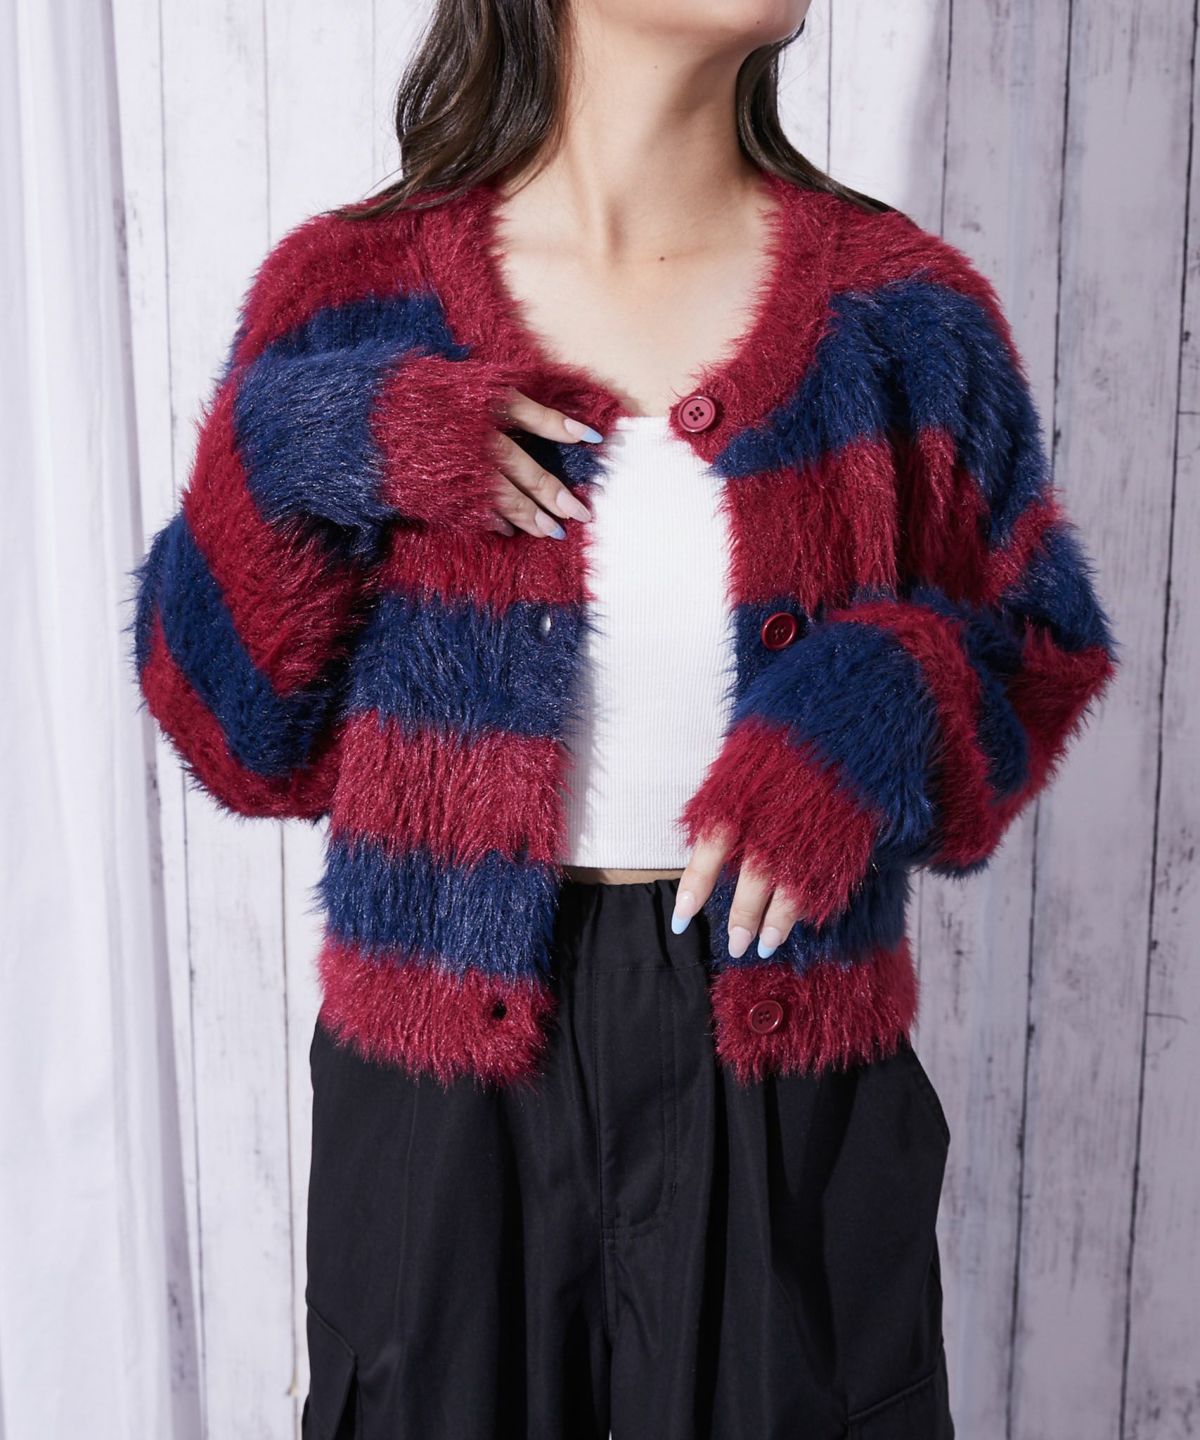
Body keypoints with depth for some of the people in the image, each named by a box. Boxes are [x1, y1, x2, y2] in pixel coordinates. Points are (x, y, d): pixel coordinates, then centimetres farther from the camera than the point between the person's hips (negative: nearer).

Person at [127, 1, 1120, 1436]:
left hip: (787, 1066, 1)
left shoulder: (897, 306, -2)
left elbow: (1040, 647, 6)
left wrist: (884, 706, -15)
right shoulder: (355, 300, -4)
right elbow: (239, 736, -3)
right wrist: (302, 461, -18)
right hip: (447, 1071, 0)